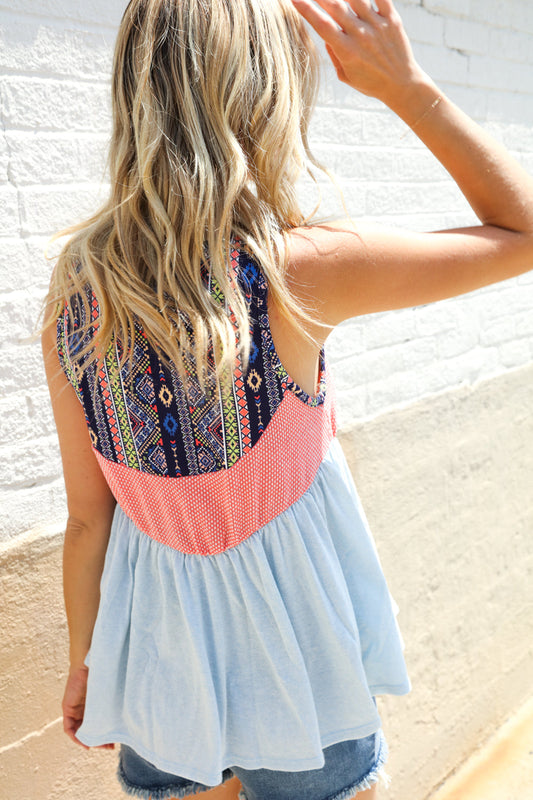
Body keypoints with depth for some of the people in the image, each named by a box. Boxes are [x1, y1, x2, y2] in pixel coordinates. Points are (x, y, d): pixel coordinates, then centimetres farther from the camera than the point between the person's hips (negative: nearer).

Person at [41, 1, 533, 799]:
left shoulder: (73, 298, -12)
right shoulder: (297, 271, -26)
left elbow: (89, 518, -4)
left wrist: (84, 660, 11)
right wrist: (408, 86, -11)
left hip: (160, 647, 4)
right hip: (289, 653, -4)